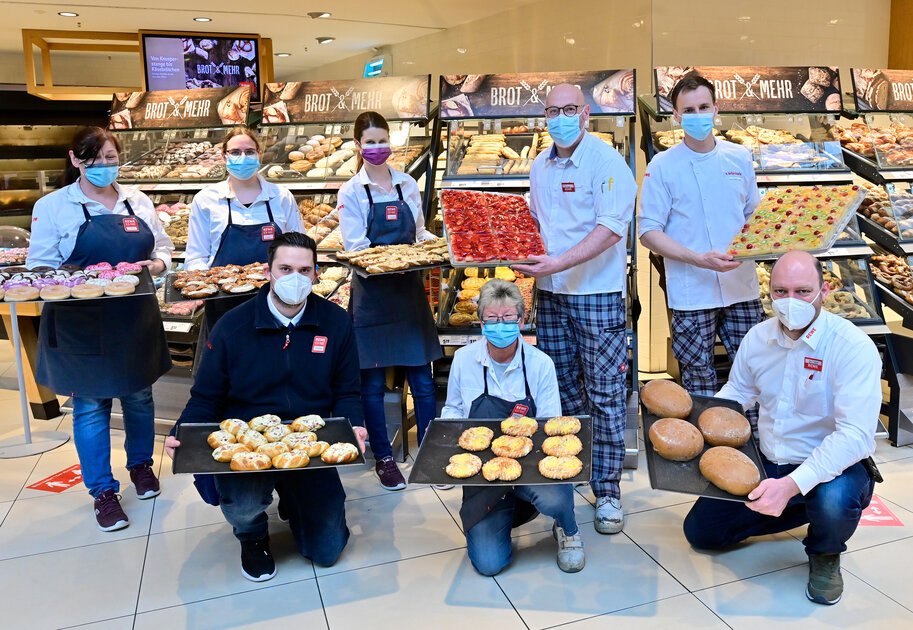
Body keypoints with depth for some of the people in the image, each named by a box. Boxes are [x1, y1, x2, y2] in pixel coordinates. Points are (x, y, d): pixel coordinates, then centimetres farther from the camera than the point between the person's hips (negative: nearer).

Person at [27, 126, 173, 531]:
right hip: (81, 326, -3)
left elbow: (163, 248, 13)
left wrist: (156, 264, -10)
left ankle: (140, 464, 39)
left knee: (139, 396, 16)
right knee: (91, 406, 6)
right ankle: (103, 491, 20)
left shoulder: (138, 202, 7)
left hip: (136, 319, 3)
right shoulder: (53, 206, -3)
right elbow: (39, 268, -4)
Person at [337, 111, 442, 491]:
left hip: (409, 290, 3)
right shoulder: (352, 192, -1)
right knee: (373, 381, 5)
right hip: (372, 294, -3)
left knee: (422, 379, 5)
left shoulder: (408, 185, 9)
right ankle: (383, 458, 20)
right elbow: (356, 248, -9)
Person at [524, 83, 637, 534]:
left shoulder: (605, 160, -9)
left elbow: (611, 227, -19)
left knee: (604, 395, 0)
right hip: (550, 293, 6)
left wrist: (559, 263, -27)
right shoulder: (540, 166, 12)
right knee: (563, 388, 14)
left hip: (597, 293, -6)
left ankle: (607, 490, 12)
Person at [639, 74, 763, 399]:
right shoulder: (663, 166, -6)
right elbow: (648, 232, -9)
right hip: (692, 294, -3)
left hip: (742, 289, 4)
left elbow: (752, 215, 18)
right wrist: (700, 259, -20)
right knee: (699, 387, 7)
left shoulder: (739, 157, 7)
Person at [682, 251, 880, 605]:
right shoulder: (758, 337, -3)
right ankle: (802, 511, 24)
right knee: (700, 530, 3)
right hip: (768, 465, 5)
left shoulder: (853, 347, -21)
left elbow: (855, 435, -29)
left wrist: (792, 484, -40)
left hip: (834, 469, -5)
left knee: (833, 500, -40)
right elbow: (736, 394, 13)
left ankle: (824, 555, 0)